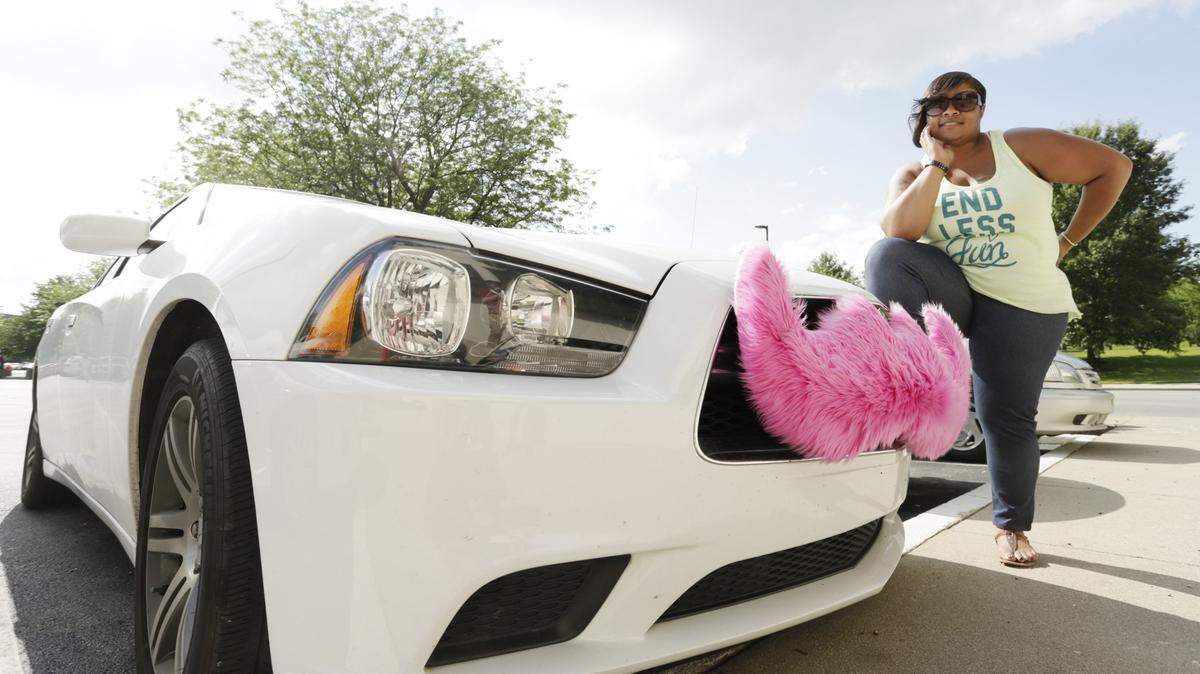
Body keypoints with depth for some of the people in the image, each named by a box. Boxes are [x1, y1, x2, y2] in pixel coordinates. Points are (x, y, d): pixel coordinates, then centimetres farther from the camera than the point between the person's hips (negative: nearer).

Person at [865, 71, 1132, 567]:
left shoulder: (1020, 147, -2)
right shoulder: (914, 174, 3)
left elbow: (1113, 167, 4)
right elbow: (899, 231, -17)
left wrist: (1068, 240, 4)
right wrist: (938, 162, -12)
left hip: (1026, 308, -1)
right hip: (952, 293, 2)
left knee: (1007, 417, -3)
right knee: (886, 256, -27)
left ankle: (1012, 527, 18)